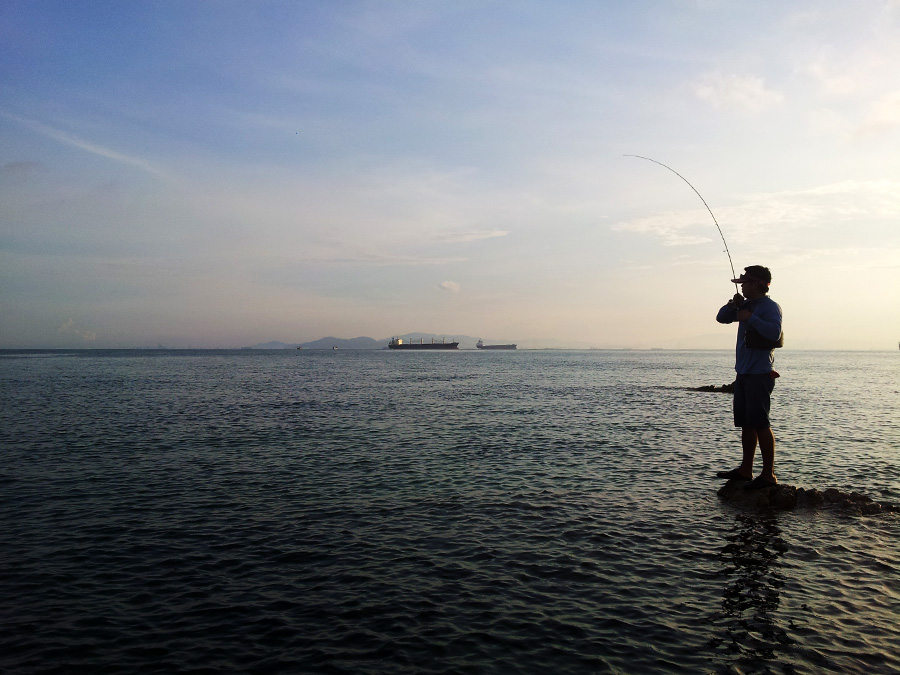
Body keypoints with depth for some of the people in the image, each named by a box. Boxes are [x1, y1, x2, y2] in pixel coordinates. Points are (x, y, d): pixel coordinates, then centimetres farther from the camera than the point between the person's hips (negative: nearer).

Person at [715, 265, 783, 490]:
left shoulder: (770, 307, -10)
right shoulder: (746, 305, 16)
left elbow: (774, 332, -25)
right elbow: (722, 318, 21)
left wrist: (750, 318, -21)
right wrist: (733, 305, 4)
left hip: (759, 374, -9)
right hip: (743, 373, 9)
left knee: (760, 424, -8)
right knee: (746, 424, 12)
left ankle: (768, 475, -2)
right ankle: (745, 470, 20)